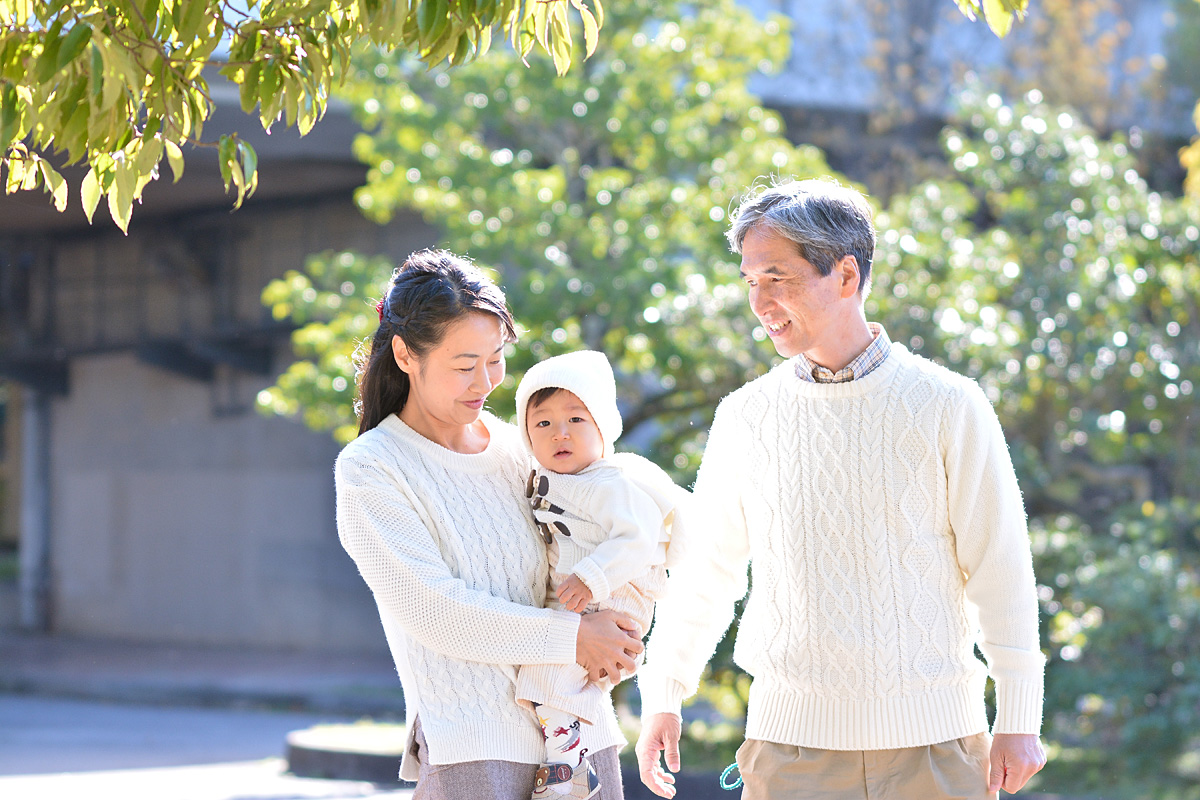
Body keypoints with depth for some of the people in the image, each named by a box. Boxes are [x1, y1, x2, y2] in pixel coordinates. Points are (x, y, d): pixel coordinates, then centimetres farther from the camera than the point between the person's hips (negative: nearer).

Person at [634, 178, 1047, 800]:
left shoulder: (948, 406, -1)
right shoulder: (746, 417, 6)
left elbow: (999, 568, 0)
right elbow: (708, 569, 18)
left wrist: (1019, 722, -1)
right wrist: (662, 695, 21)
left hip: (933, 743, -1)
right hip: (792, 739, 2)